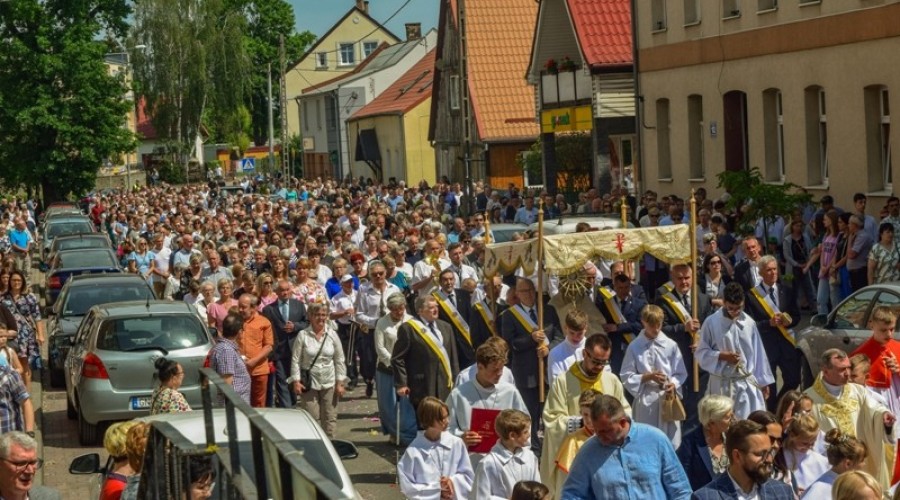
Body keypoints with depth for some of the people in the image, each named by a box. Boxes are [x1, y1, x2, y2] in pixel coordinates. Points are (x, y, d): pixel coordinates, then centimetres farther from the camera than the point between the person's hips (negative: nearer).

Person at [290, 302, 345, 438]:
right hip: (309, 383, -2)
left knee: (330, 418, 8)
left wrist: (340, 383, 2)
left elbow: (339, 360, 5)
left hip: (329, 383, 2)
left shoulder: (332, 335, 1)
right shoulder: (303, 335, -5)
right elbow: (295, 360, -4)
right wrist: (296, 381, -10)